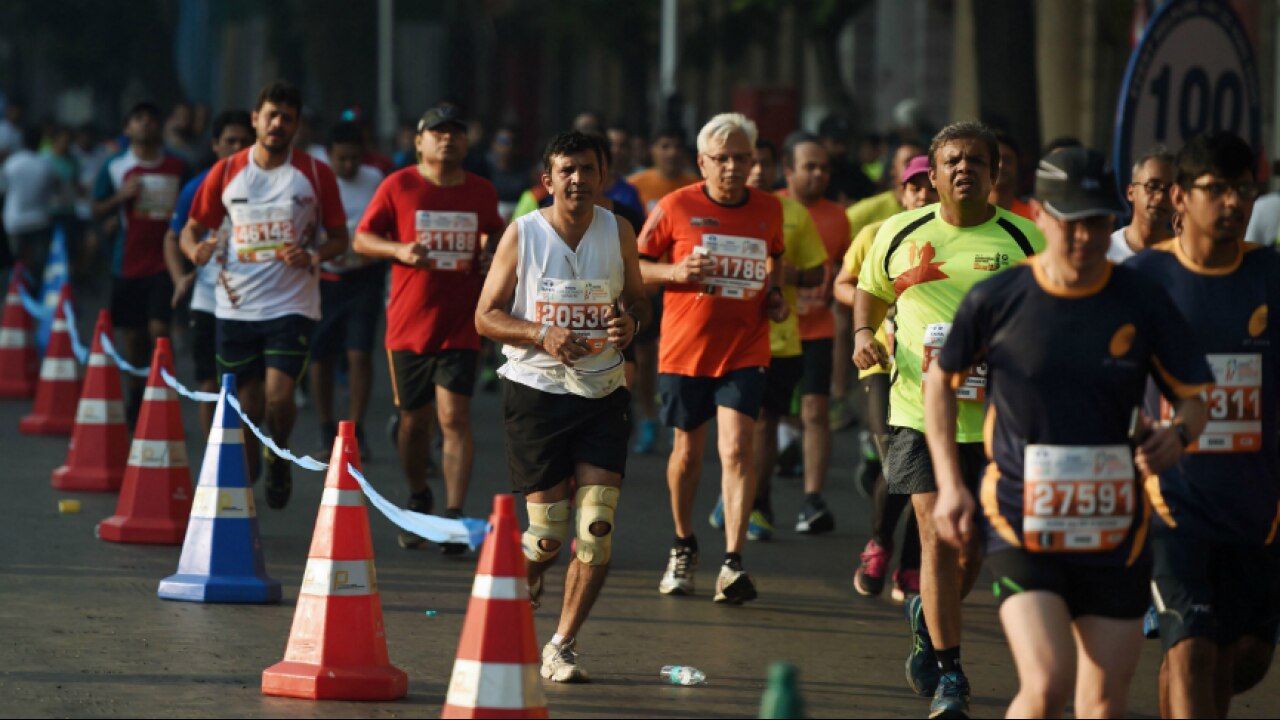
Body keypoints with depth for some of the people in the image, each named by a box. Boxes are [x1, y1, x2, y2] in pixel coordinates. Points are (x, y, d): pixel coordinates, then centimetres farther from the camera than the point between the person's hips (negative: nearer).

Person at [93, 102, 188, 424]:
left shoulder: (177, 167, 4)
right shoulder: (115, 167, 3)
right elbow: (97, 212, 5)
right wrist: (120, 197, -12)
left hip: (165, 261, -1)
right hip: (129, 262, 1)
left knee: (159, 328, -13)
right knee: (132, 335, 8)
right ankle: (135, 397, 24)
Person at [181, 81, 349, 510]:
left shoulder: (315, 173, 1)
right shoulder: (226, 172, 5)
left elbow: (339, 237, 6)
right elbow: (192, 229, 11)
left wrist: (313, 255, -15)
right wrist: (197, 250, -12)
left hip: (292, 305, -2)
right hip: (235, 307, 2)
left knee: (279, 397, -17)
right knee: (245, 407, 5)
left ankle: (280, 457, 14)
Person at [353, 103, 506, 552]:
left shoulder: (482, 192, 6)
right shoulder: (398, 187, -1)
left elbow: (495, 232, 25)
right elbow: (362, 239, 2)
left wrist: (492, 255, 3)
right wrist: (399, 250, -16)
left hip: (461, 325, 0)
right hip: (408, 324, 0)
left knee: (454, 417, -12)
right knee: (414, 419, 10)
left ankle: (454, 517, -13)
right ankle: (418, 499, 35)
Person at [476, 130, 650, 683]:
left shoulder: (618, 233, 3)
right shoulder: (522, 234, -4)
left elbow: (638, 300, 16)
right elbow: (487, 316, -2)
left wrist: (631, 322, -8)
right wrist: (542, 335, -19)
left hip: (602, 393, 2)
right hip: (535, 389, -2)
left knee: (598, 529, -8)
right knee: (548, 533, -3)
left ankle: (562, 647, 5)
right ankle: (523, 573, 35)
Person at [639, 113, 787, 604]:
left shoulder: (769, 209, 5)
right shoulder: (675, 207, -4)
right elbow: (637, 266, 2)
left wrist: (775, 295, 6)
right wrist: (677, 273, -16)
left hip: (745, 350, 0)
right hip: (684, 348, 0)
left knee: (737, 448, -15)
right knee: (688, 449, 11)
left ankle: (733, 563, -17)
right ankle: (683, 546, 34)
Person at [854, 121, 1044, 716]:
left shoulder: (1023, 240, -2)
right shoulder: (899, 234, 3)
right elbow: (870, 291, 20)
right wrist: (863, 333, 0)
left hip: (994, 416, 0)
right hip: (918, 410, 0)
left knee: (973, 546, 9)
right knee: (938, 539, -9)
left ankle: (929, 619, 39)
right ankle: (949, 672, -1)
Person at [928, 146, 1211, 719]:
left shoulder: (1142, 301, -2)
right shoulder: (996, 300, -5)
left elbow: (1194, 397, 7)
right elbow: (940, 378, 11)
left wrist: (1178, 432, -17)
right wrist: (950, 483, 4)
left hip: (1114, 533, 2)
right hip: (1020, 523, -2)